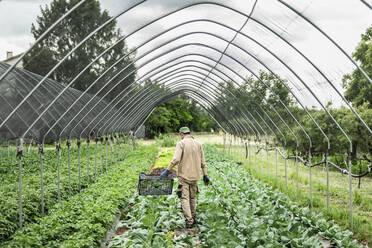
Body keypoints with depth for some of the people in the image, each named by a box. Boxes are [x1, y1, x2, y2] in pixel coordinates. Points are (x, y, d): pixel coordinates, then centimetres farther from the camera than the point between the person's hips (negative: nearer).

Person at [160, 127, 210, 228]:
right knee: (193, 197, 17)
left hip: (184, 176, -5)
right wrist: (205, 175, 14)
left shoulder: (181, 143, -8)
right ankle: (192, 218, 26)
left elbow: (176, 159, -20)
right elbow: (202, 162, 8)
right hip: (195, 175, 5)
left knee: (184, 198, -2)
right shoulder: (198, 144, 7)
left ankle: (189, 221, -10)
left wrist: (167, 171, -15)